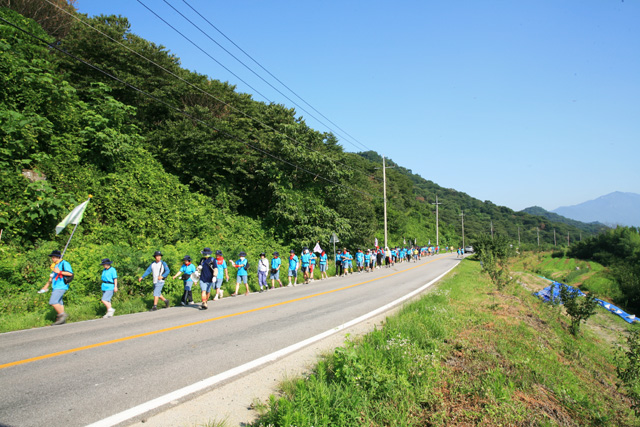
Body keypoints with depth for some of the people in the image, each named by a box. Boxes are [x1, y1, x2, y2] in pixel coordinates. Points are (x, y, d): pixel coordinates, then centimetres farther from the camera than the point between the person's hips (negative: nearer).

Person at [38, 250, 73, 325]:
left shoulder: (64, 264, -8)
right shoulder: (54, 265, 19)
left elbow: (70, 273, -17)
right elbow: (52, 276, 28)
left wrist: (60, 272, -20)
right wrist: (46, 286, 30)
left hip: (61, 287, -9)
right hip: (55, 287, 9)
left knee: (53, 302, -17)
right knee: (59, 303, 9)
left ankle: (62, 314, -5)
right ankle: (62, 319, 13)